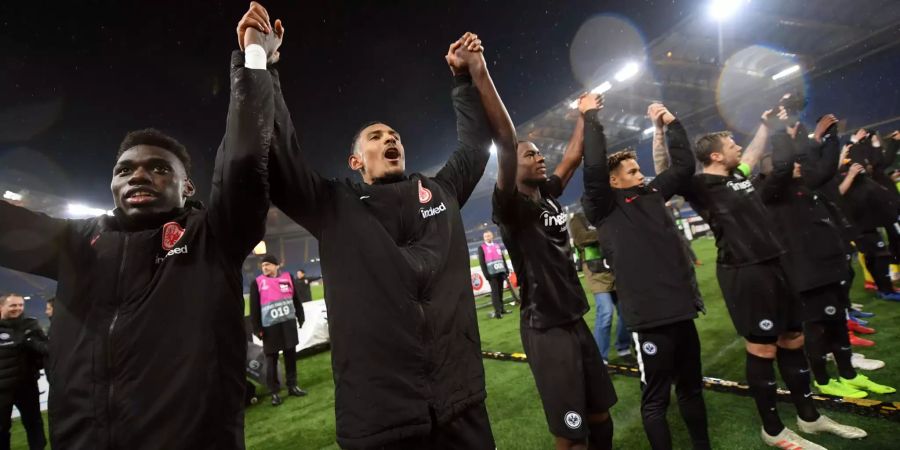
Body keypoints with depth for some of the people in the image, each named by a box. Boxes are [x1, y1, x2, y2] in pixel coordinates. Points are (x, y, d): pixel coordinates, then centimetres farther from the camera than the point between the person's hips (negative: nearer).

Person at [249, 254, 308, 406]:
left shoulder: (288, 278, 4)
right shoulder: (257, 283, -2)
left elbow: (296, 299, 11)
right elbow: (254, 308, -1)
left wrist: (300, 317, 10)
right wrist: (257, 328, -5)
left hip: (289, 323, 3)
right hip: (270, 326, -3)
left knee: (291, 355, 10)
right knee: (271, 359, 2)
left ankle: (292, 386, 23)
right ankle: (274, 392, 13)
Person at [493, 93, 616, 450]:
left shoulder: (548, 195, 7)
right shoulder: (510, 206, -14)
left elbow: (573, 156, 21)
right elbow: (507, 149, -30)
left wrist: (584, 114, 26)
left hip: (575, 319, 8)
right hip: (545, 328, -8)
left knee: (600, 413, 20)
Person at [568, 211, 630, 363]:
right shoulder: (578, 218, 2)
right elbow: (580, 238, -15)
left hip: (615, 270, 6)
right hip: (597, 274, -5)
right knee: (605, 313, -14)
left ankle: (623, 348, 30)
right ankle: (600, 358, -2)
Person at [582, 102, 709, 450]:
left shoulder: (652, 194, 13)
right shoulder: (605, 208, -7)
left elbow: (684, 165, 22)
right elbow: (593, 167, -21)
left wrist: (670, 122, 18)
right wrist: (591, 118, -12)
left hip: (681, 309, 8)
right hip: (649, 315, -7)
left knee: (692, 388, 24)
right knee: (656, 398, 6)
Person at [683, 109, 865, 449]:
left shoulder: (740, 174, 13)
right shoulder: (701, 187, -13)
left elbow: (754, 152, 32)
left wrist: (765, 122, 39)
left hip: (774, 266, 9)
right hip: (744, 274, -9)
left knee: (793, 341, 18)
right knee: (762, 350, 2)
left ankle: (809, 416, 36)